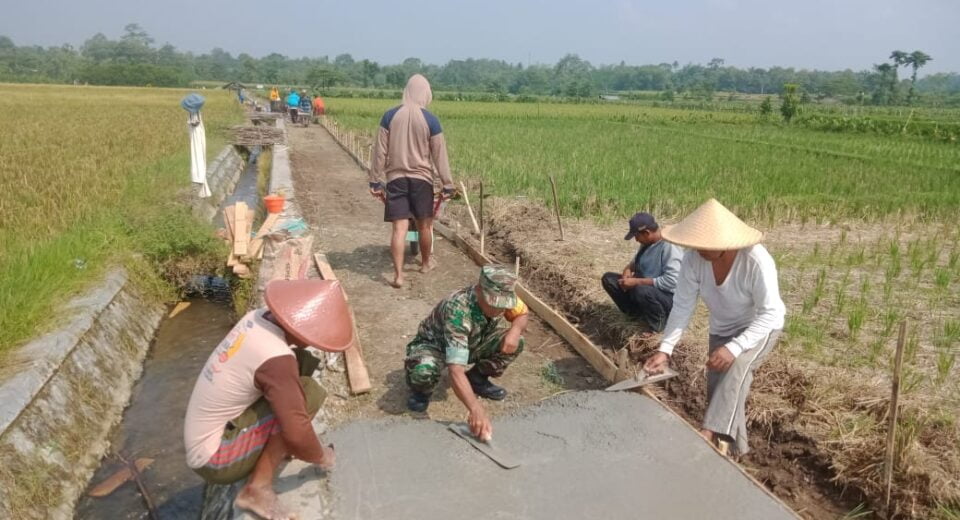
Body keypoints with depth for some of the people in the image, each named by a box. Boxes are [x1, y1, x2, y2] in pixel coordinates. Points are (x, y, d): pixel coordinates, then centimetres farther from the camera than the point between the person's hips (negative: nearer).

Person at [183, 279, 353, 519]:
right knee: (308, 392, -20)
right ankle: (258, 488, -13)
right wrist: (321, 457, -9)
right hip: (213, 459, -8)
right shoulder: (277, 359, -30)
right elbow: (296, 435, -28)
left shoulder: (257, 318, -7)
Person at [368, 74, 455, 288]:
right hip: (421, 179, -1)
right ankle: (426, 262, 34)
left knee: (399, 227, -1)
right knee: (424, 224, 16)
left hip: (395, 178, 1)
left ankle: (398, 274, -6)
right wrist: (447, 185, 3)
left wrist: (375, 182, 7)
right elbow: (440, 156, -3)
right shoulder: (431, 120, -6)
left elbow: (380, 152, 1)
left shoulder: (390, 116, 0)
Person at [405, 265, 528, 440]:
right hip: (434, 345, -6)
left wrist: (515, 330, -26)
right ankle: (421, 390, -2)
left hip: (471, 344, 6)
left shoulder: (502, 295, -23)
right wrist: (476, 409, -59)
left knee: (515, 342, -17)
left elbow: (522, 314, -2)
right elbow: (456, 370, -48)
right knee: (424, 372, -40)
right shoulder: (459, 311, -41)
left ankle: (477, 378, 8)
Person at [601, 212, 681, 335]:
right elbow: (638, 261, 22)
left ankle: (657, 324, -11)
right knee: (608, 279, -1)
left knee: (641, 291, -40)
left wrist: (636, 281, -29)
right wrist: (629, 268, -3)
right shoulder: (648, 242, 4)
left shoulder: (670, 247, -23)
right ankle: (637, 314, 1)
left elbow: (671, 281, -31)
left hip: (668, 298, -8)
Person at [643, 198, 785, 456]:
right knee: (717, 390, 2)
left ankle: (709, 433, -35)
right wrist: (665, 349, -28)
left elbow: (770, 314, -32)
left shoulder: (756, 261, -36)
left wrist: (734, 347, -43)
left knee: (737, 368, -32)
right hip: (722, 329, 5)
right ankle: (733, 448, 23)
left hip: (762, 326, -4)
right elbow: (682, 306, -20)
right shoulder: (693, 258, -25)